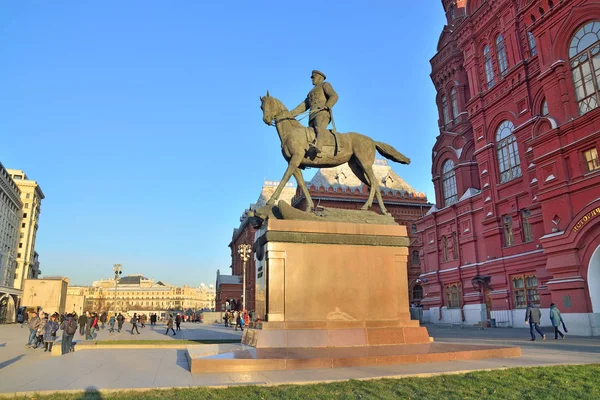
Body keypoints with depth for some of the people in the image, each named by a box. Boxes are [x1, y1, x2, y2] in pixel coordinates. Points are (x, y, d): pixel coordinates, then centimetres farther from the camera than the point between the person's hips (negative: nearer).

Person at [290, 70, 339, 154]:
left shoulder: (325, 85, 18)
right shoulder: (311, 92, 38)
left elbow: (334, 96, 1)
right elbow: (303, 106, 30)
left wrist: (327, 106, -17)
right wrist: (291, 114, 16)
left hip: (322, 113, -8)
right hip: (312, 117, 9)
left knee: (319, 128, -35)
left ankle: (318, 146, -61)